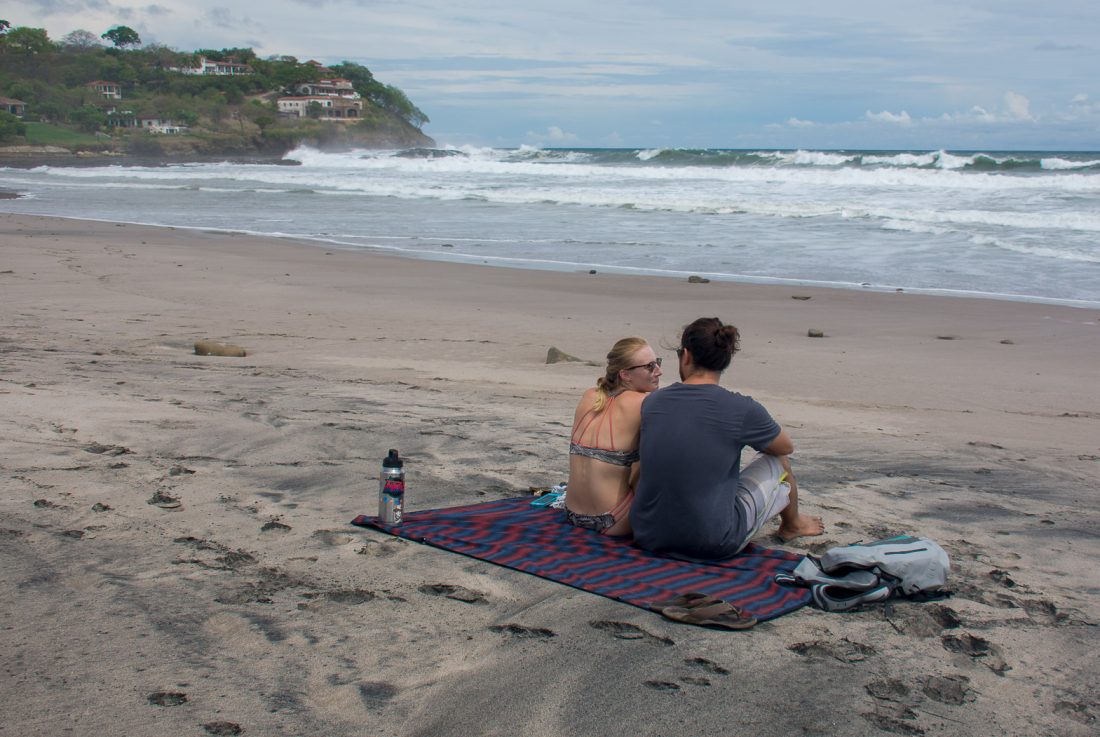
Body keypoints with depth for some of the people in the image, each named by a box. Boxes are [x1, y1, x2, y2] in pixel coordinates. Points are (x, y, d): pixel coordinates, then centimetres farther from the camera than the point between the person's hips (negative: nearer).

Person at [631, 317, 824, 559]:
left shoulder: (651, 402, -2)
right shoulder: (742, 409, -13)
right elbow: (787, 446, 7)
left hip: (648, 538, 4)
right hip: (713, 546, -4)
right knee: (778, 461, 19)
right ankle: (791, 525, 51)